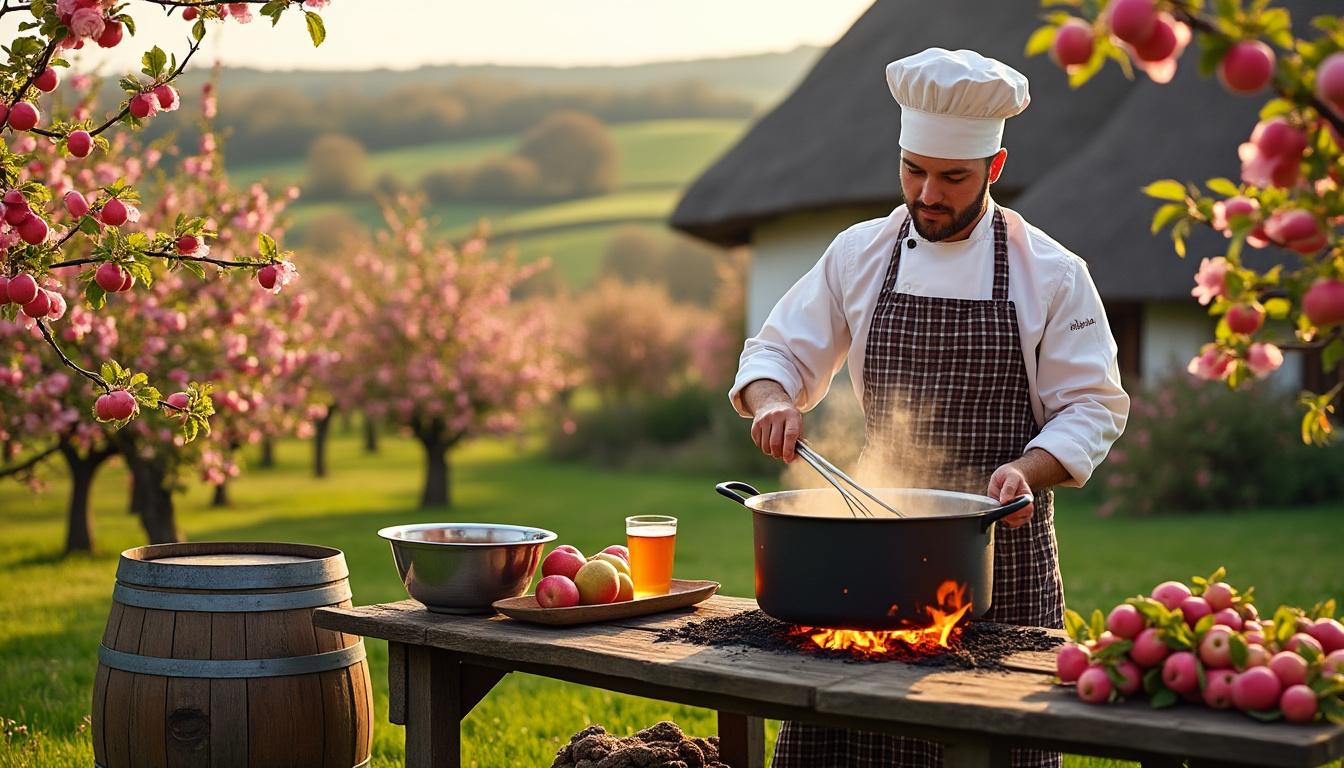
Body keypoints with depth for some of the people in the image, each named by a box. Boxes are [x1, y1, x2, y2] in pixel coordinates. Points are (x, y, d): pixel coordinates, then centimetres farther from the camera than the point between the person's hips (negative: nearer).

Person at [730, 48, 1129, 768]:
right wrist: (772, 402, -11)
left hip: (1001, 547, -2)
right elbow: (777, 354, 12)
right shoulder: (858, 255, 6)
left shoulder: (1049, 273, -1)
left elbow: (1092, 406, 0)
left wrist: (1027, 470, -18)